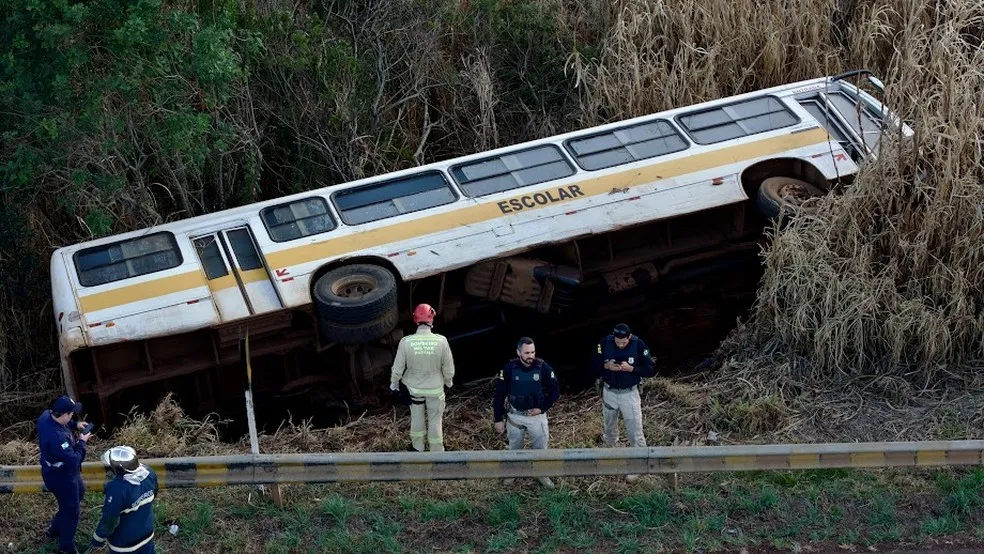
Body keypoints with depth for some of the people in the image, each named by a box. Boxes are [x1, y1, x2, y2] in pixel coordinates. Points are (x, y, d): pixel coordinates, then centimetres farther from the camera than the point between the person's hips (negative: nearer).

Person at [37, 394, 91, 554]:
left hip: (57, 470, 10)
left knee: (79, 491, 33)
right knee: (70, 510, 13)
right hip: (61, 477, -10)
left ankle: (55, 529, 51)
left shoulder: (46, 416, -15)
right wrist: (82, 442, -18)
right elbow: (74, 459, -32)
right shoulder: (57, 437, -43)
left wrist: (75, 425, -3)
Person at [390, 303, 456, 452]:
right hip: (435, 388, -1)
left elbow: (398, 367, -12)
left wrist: (394, 383, 7)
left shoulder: (406, 342, -22)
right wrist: (448, 381, 10)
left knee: (416, 417, 23)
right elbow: (448, 367, -10)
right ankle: (437, 451, 30)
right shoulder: (441, 341, -23)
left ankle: (417, 448, 40)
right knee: (435, 420, 17)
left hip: (414, 388, 1)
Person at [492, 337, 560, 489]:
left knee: (541, 446, 12)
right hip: (515, 415, 0)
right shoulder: (509, 369, -16)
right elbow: (499, 394, -8)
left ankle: (542, 473, 35)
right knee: (514, 447, 19)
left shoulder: (543, 367, -16)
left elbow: (555, 391, -6)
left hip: (537, 415, 0)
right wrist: (498, 419, -7)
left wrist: (542, 408, -13)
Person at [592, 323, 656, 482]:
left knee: (635, 431, -1)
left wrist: (631, 368, -28)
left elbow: (651, 370, -13)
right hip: (609, 392, 3)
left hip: (629, 393, -3)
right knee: (609, 427, 22)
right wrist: (606, 366, -25)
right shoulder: (605, 343, -14)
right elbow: (594, 365, -3)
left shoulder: (639, 345, -18)